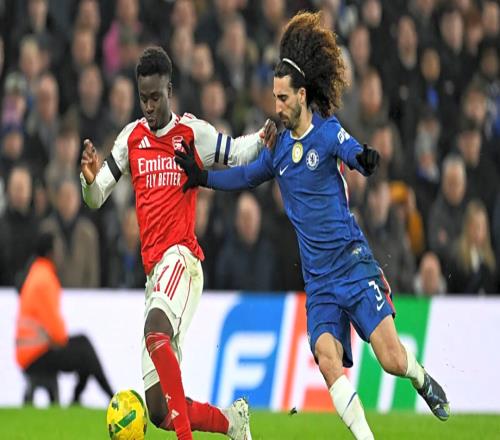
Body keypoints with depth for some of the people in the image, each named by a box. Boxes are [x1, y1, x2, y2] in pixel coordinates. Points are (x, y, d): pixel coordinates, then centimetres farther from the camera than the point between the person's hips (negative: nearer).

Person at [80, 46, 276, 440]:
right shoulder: (131, 138, 13)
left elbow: (235, 153, 15)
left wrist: (262, 139, -6)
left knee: (155, 330, -37)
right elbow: (96, 198, 14)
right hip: (152, 267, 5)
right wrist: (90, 178, -9)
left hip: (181, 256, -5)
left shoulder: (193, 133, 2)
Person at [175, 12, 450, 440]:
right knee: (327, 358, -20)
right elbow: (247, 176, 27)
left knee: (393, 360, -9)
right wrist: (202, 177, 18)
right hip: (318, 281, 4)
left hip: (354, 264, -4)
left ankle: (423, 379, 25)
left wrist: (363, 157, -49)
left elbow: (351, 151, -26)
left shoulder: (327, 131, -7)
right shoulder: (279, 147, 11)